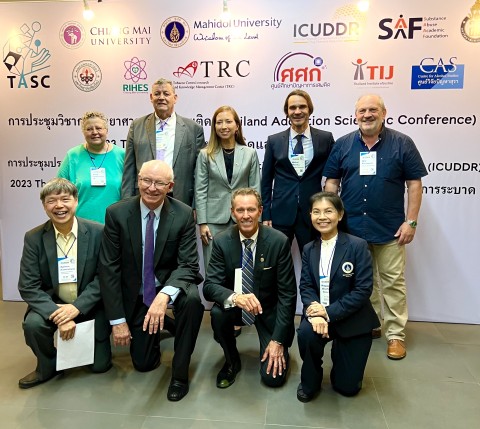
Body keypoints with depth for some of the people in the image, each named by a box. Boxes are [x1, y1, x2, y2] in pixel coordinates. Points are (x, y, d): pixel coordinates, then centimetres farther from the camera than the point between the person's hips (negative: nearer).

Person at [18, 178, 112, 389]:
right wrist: (57, 315, -26)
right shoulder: (33, 238, -10)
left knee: (100, 365, -1)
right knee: (33, 323, -31)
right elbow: (28, 287, -13)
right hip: (52, 304, 1)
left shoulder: (98, 232, -14)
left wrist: (77, 307, -23)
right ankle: (47, 366, 1)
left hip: (89, 306, 0)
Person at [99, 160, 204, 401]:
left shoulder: (184, 214, -16)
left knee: (192, 300, -35)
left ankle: (180, 372, -12)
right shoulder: (117, 213, -15)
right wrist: (117, 320, -13)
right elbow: (109, 268, -12)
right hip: (136, 293, 1)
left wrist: (164, 295, -39)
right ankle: (154, 332, 40)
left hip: (171, 283, -1)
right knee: (144, 363, 6)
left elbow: (188, 265, -19)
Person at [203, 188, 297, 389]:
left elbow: (287, 293, -15)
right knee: (218, 313, -31)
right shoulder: (221, 241, -14)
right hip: (236, 308, 2)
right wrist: (234, 297, -41)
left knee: (273, 377, -12)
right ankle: (232, 361, 0)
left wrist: (278, 340, -18)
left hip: (270, 311, -1)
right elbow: (210, 286, -18)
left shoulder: (279, 241, -19)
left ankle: (273, 347, 24)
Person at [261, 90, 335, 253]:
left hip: (312, 213, 0)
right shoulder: (274, 141, 5)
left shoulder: (325, 138, 3)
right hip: (281, 213, 1)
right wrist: (265, 215, 2)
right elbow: (266, 181, 6)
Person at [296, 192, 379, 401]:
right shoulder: (309, 249, 2)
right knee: (306, 333, -33)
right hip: (320, 315, 3)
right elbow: (305, 286, -3)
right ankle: (310, 381, 0)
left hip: (352, 320, -2)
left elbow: (363, 290, -17)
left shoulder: (358, 245, -13)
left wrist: (329, 312, -23)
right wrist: (314, 312, -24)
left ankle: (339, 352, 36)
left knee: (347, 387, 1)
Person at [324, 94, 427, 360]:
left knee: (393, 282, 4)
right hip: (351, 227, 2)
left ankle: (396, 334, 17)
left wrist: (411, 221, -7)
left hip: (389, 228, -2)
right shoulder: (342, 145, 5)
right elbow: (332, 182, 8)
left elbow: (414, 183, -1)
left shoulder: (402, 144, -1)